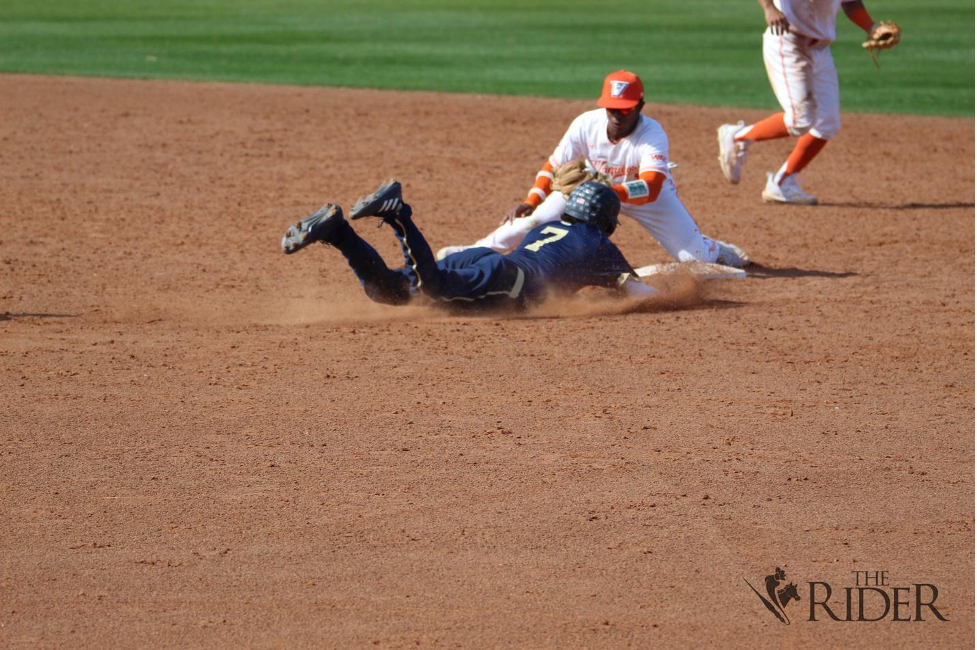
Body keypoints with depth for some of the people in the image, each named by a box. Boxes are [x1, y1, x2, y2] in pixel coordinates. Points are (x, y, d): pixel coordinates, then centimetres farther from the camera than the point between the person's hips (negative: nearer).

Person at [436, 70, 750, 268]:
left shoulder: (653, 135, -36)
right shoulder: (587, 124, -26)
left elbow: (650, 188, -48)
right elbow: (554, 166, -14)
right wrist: (531, 201, -26)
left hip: (646, 193, -2)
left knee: (695, 256, -9)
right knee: (535, 218, -16)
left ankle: (720, 251, 29)